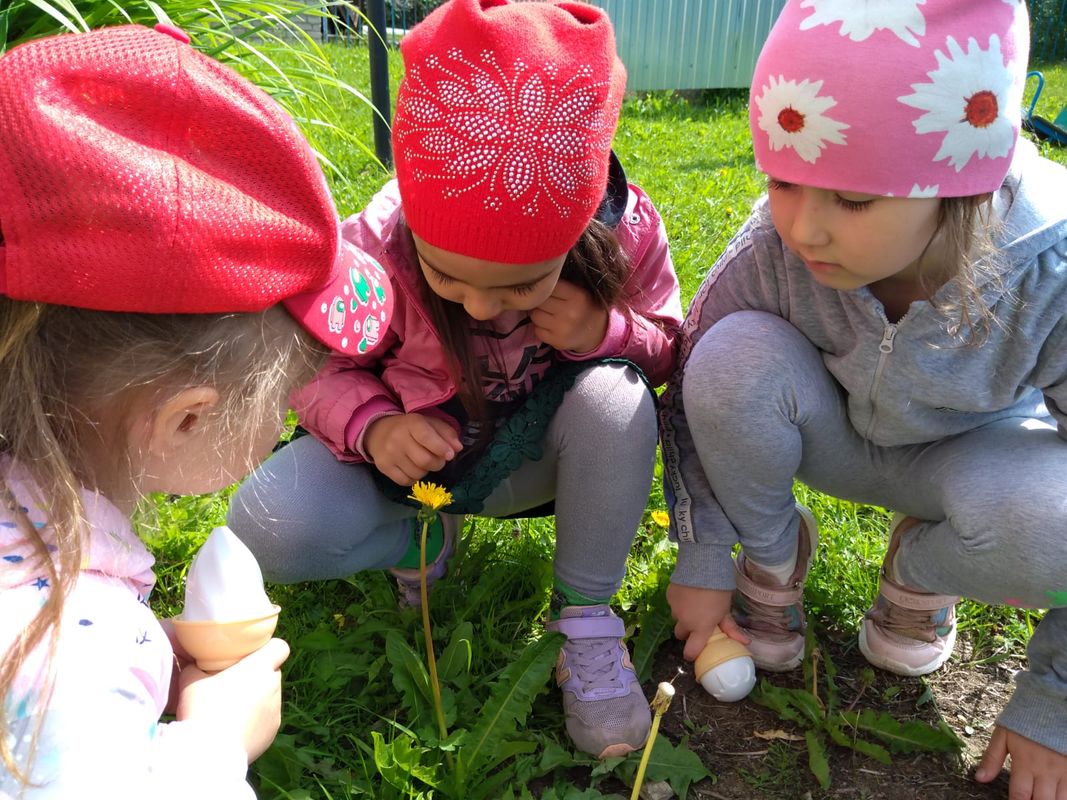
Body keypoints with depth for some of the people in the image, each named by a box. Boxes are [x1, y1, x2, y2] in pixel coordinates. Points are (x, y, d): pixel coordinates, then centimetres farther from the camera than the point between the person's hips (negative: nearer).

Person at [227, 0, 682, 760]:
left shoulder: (625, 228, -22)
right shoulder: (374, 250, -25)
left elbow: (668, 348, -6)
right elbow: (318, 368, -9)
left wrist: (607, 331, -30)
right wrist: (370, 426, -32)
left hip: (533, 455, 1)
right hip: (413, 450, 0)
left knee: (615, 396, -33)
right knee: (267, 528, -25)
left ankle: (586, 619, -13)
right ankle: (424, 538, 6)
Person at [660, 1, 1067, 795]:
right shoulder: (774, 247, -29)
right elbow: (696, 388, -12)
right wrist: (703, 555, -11)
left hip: (970, 456, -1)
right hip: (834, 432, 1)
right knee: (736, 357, -30)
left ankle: (921, 569, 1)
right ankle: (772, 553, -2)